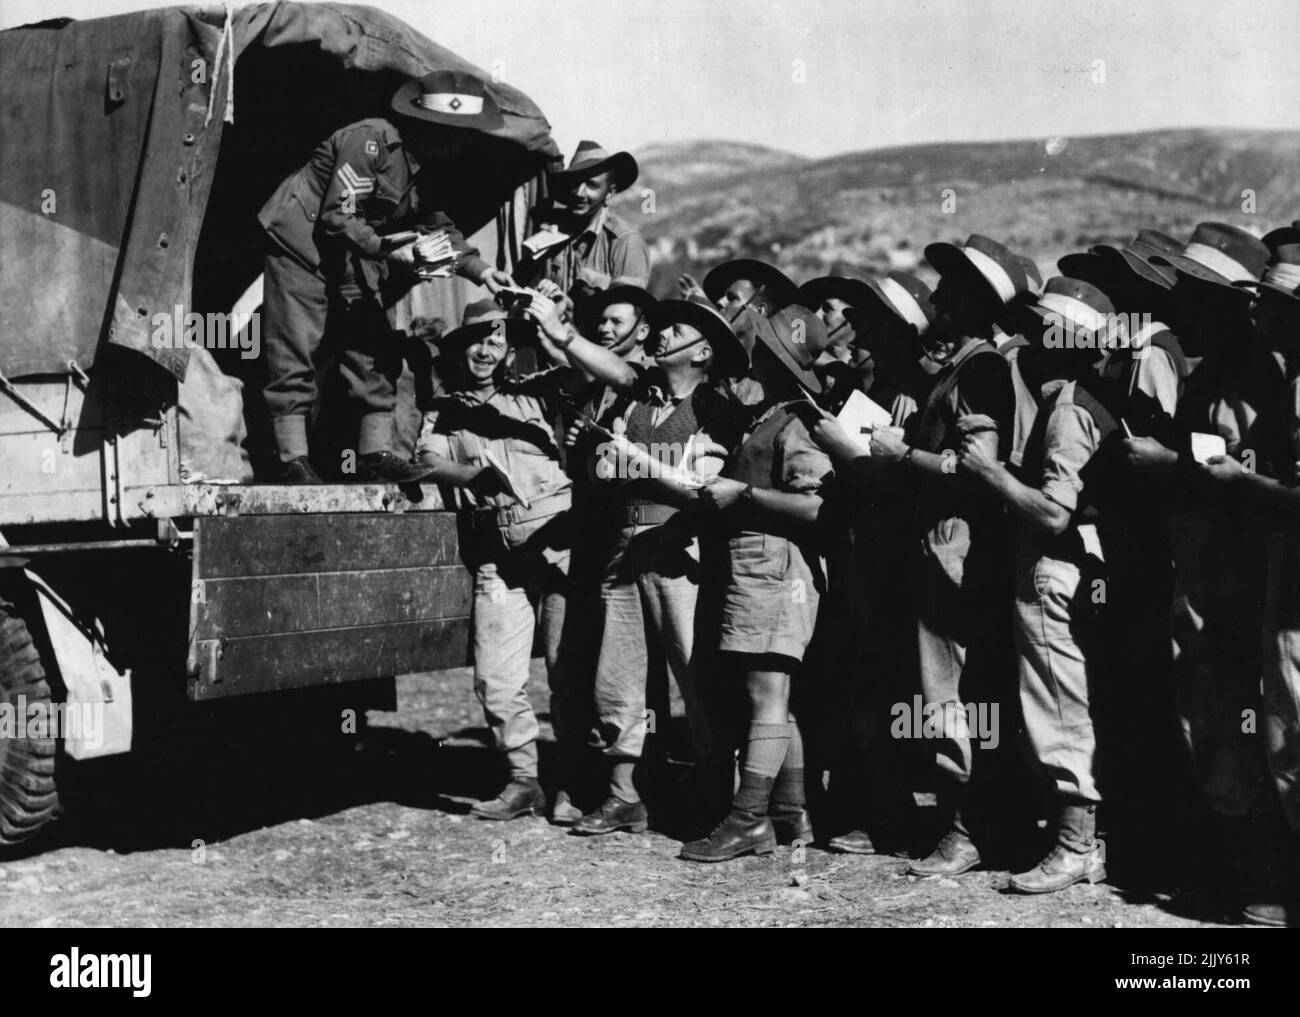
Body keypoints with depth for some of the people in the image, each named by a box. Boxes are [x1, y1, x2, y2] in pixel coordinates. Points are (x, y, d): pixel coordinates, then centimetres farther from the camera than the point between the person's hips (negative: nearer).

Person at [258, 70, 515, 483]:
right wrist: (391, 251, -32)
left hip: (353, 256, 9)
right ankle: (293, 461, -11)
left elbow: (438, 224, 12)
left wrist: (479, 269, -1)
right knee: (295, 353, -11)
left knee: (375, 348, 1)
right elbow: (337, 218, -27)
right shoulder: (370, 140, -25)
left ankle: (376, 453, 3)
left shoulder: (427, 164, 1)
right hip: (300, 239, -9)